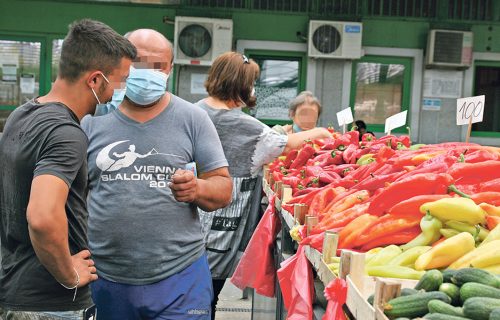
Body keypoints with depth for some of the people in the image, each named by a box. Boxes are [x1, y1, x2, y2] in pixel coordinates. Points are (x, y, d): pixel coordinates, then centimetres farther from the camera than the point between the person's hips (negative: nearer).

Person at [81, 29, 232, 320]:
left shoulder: (193, 118, 0)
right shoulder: (91, 121, 3)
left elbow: (224, 190, 1)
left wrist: (197, 189, -20)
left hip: (180, 277, -1)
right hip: (104, 278, 2)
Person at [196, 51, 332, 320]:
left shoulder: (198, 109, 2)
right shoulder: (243, 125, -18)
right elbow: (286, 144, -5)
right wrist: (317, 133, 11)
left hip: (193, 216, 7)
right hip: (219, 223, -7)